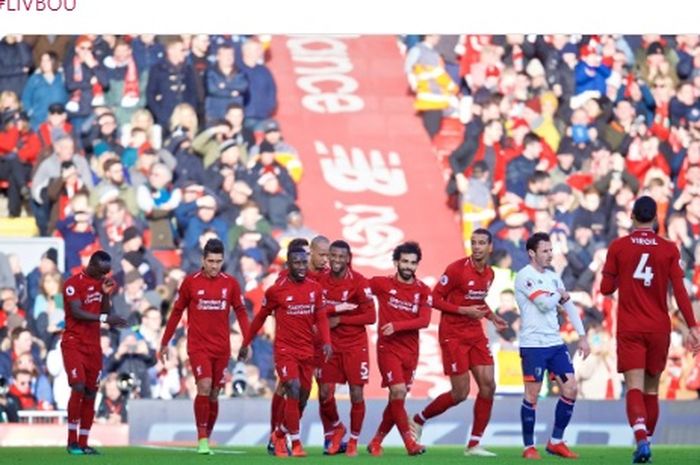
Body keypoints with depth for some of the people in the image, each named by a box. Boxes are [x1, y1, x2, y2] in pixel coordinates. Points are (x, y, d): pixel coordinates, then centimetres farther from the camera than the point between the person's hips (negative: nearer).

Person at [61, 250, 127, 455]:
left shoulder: (101, 283, 12)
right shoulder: (73, 284, -10)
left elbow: (106, 315, 12)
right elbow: (77, 313, -20)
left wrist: (106, 295, -2)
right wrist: (104, 318, -28)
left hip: (93, 346, 7)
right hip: (74, 343, -7)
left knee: (90, 394, 4)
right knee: (78, 387, -18)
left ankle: (83, 443, 8)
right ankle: (72, 440, -10)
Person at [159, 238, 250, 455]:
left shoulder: (230, 283, 3)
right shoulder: (190, 282, -1)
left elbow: (241, 312, 8)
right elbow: (176, 312, 7)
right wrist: (165, 343, 9)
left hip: (222, 347, 3)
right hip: (198, 345, -3)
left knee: (214, 394, 7)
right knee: (204, 387, -18)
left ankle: (207, 438, 18)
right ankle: (202, 438, -13)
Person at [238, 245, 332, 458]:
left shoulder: (315, 288, 3)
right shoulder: (276, 290, -6)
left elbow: (321, 318, 4)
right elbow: (261, 317, 5)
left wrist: (326, 341, -13)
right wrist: (246, 343, 11)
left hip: (307, 350, 4)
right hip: (285, 350, -4)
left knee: (302, 396, 9)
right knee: (294, 389, -19)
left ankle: (279, 434, 32)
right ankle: (296, 443, -11)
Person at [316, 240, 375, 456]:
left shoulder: (359, 282, -12)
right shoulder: (321, 280, 0)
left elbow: (370, 316, -13)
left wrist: (340, 320, -16)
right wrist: (337, 309, -8)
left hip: (355, 345, -3)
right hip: (330, 345, 3)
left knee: (356, 394, -1)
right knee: (324, 393, -1)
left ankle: (353, 440, 15)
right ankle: (336, 428, 27)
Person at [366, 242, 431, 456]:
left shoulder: (423, 291, 1)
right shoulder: (382, 284, -2)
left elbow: (424, 320, -10)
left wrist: (397, 325, -21)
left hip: (410, 351, 3)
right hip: (388, 348, -3)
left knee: (397, 399, 8)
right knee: (398, 391, -18)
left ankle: (376, 442, 23)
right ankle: (409, 442, -12)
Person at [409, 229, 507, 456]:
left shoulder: (489, 274, 7)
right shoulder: (457, 269, -15)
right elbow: (435, 299, -13)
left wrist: (492, 317, 8)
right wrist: (464, 311, -20)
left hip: (475, 334, 7)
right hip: (453, 334, -7)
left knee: (488, 385, -4)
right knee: (460, 393, -6)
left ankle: (474, 445, 4)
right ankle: (417, 420, 18)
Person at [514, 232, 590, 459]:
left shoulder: (552, 277, 13)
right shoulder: (525, 276, -10)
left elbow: (569, 306, 18)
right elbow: (544, 303, -19)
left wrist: (582, 336, 13)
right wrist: (560, 296, 1)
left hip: (555, 343, 7)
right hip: (533, 344, -7)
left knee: (570, 389, 1)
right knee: (532, 395, -4)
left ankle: (556, 441, 12)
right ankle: (529, 447, 6)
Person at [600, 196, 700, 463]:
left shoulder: (618, 247, -2)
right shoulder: (669, 249, 0)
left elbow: (606, 288, 2)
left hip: (629, 330, -2)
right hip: (659, 329, 2)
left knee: (634, 387, -9)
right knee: (651, 389, 15)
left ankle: (642, 439, -29)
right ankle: (647, 439, 20)